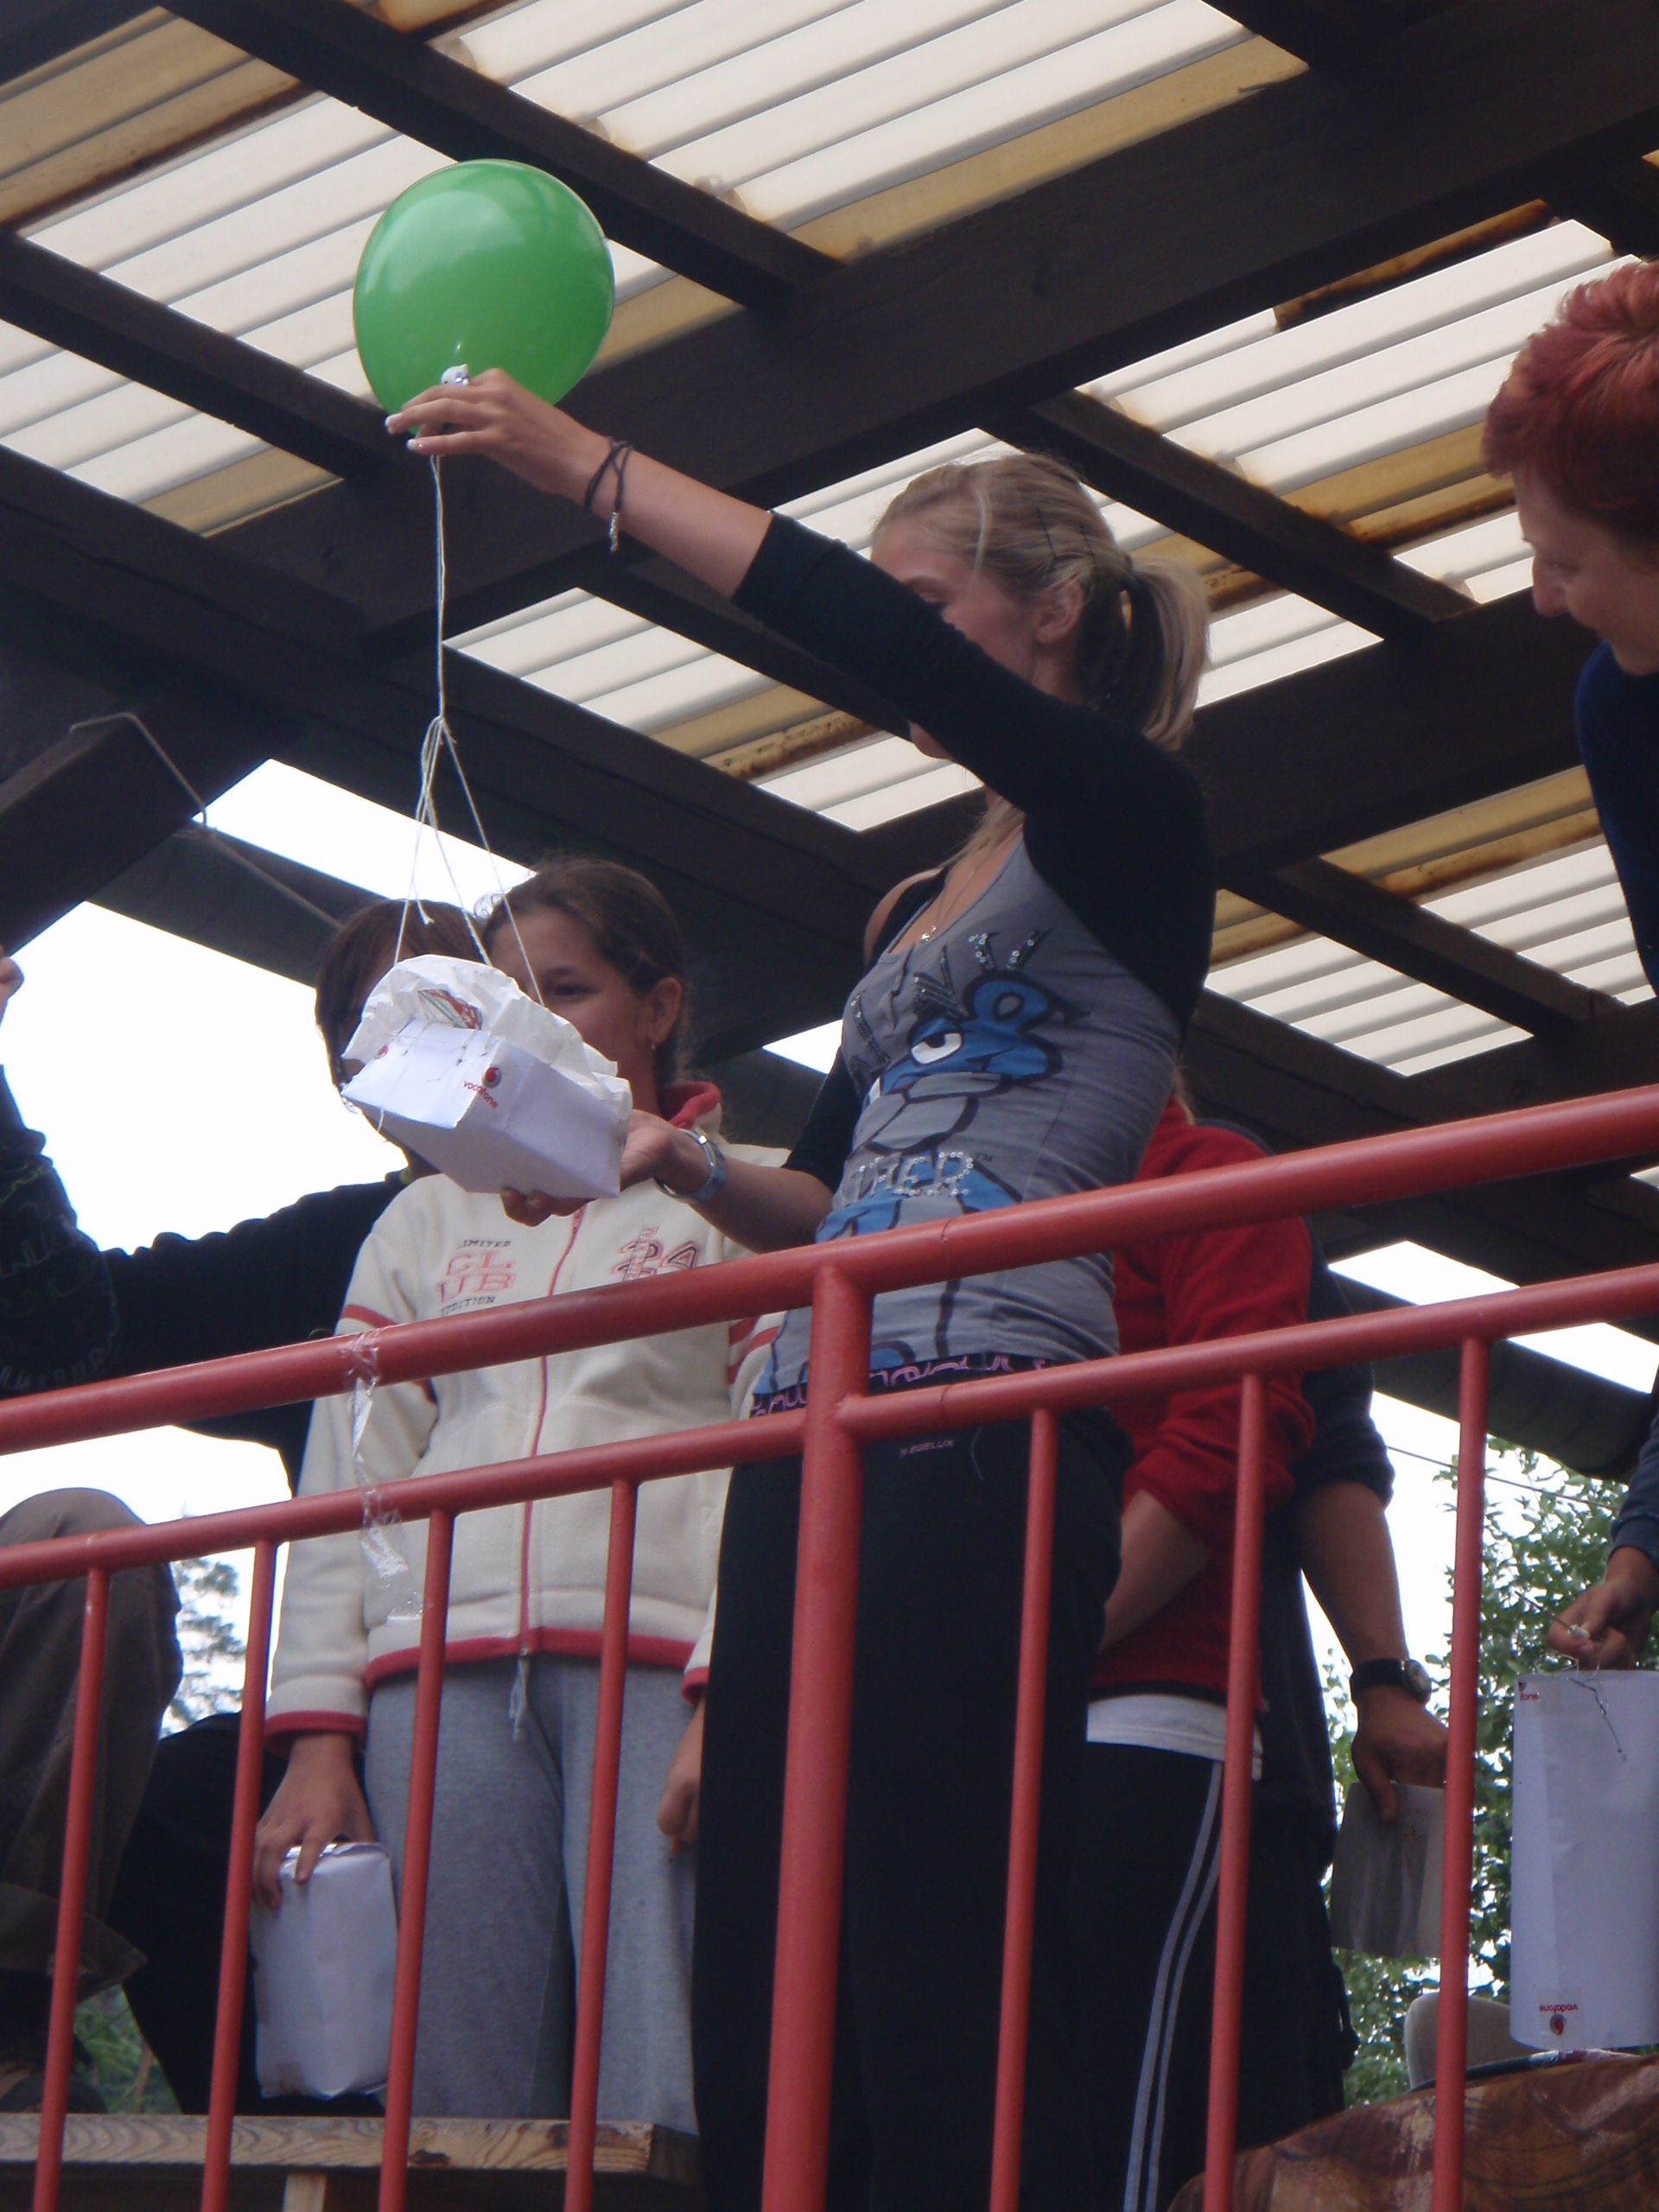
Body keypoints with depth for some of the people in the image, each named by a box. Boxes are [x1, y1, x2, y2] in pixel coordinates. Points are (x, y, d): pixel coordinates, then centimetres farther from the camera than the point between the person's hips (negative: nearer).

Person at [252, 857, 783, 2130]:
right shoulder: (430, 1222, 26)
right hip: (444, 1670, 3)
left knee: (661, 2100, -16)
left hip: (663, 1660, -3)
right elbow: (350, 1481, 20)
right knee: (455, 2101, -6)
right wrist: (318, 1731, 7)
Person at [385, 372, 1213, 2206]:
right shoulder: (928, 909, 26)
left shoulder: (1126, 823, 2)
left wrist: (589, 469, -13)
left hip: (981, 1440, -8)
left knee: (939, 1972, -15)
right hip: (810, 1437, 8)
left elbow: (866, 633, -13)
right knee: (764, 1962, 1)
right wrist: (684, 1169, 9)